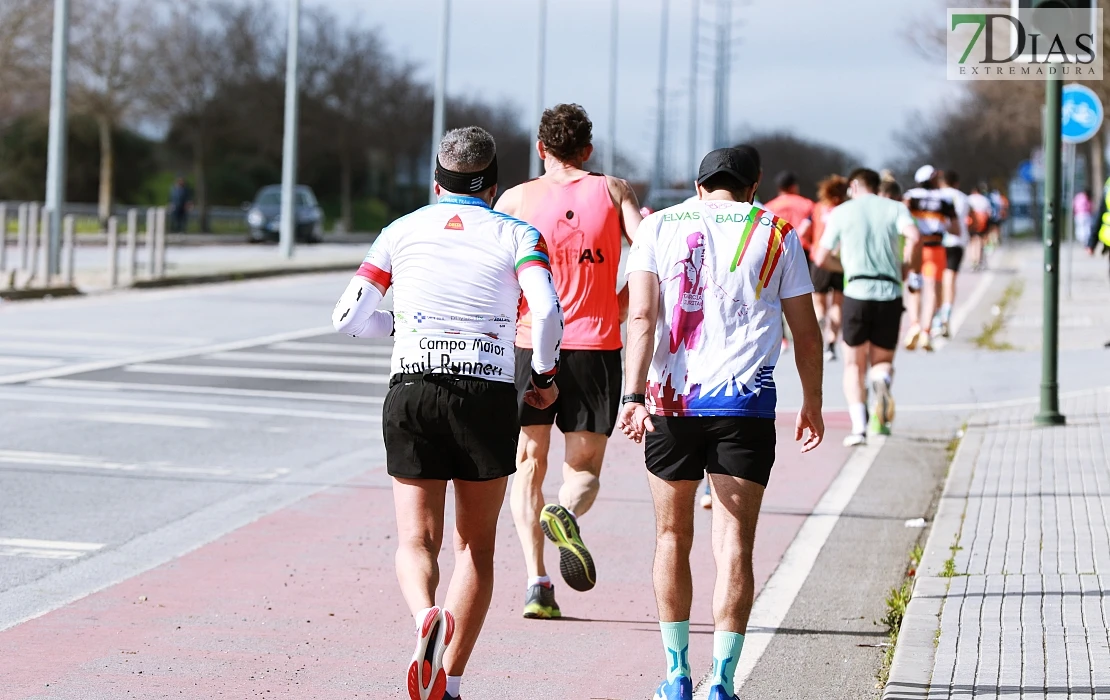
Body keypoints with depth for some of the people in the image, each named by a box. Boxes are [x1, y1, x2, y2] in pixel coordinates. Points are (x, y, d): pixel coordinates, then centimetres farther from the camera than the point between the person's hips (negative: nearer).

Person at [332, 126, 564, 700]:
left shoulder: (402, 231, 13)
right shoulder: (516, 235, 7)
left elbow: (347, 318, 11)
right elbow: (547, 310, -11)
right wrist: (544, 375, 5)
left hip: (412, 391, 1)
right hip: (489, 395, -1)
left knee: (416, 540, 6)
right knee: (475, 546, 12)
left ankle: (427, 618, -27)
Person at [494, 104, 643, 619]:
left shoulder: (517, 199, 5)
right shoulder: (613, 191, 5)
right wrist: (620, 306, 5)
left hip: (530, 345, 0)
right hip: (596, 348, 0)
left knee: (529, 465, 11)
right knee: (584, 469, 11)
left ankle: (536, 582, -3)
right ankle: (565, 513, -24)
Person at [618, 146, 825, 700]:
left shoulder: (659, 226, 9)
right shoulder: (777, 234, 9)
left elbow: (641, 316, -4)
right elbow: (806, 332, 11)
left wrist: (633, 394, -10)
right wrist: (812, 403, 23)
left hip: (670, 403, 1)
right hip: (746, 404, -1)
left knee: (673, 535, 15)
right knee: (733, 545, -1)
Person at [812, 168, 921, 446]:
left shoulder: (841, 212, 10)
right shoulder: (895, 208, 10)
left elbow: (822, 258, 8)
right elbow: (914, 236, -10)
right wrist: (905, 266, 6)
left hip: (857, 291, -1)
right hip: (890, 293, 1)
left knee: (854, 364, 11)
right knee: (883, 359, 16)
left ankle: (858, 425, -7)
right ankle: (882, 381, -22)